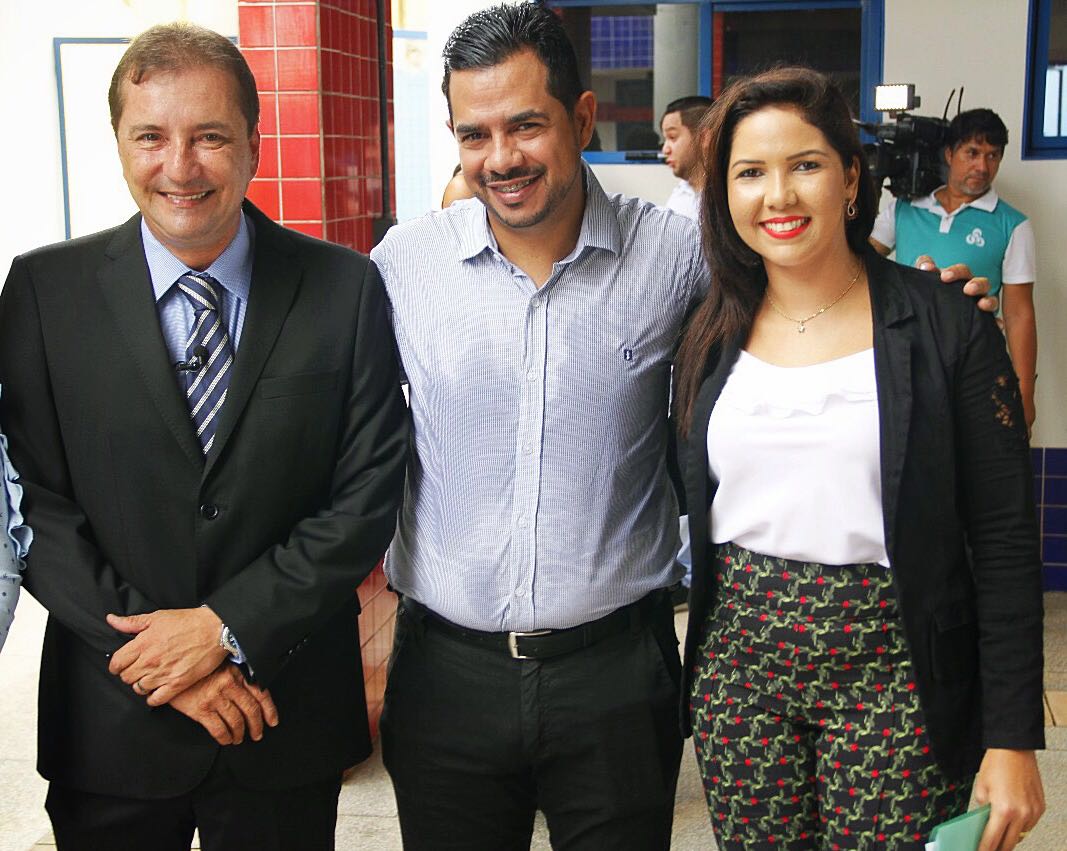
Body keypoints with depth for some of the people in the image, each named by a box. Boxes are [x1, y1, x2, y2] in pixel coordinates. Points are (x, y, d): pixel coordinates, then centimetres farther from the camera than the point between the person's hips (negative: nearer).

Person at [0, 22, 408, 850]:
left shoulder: (346, 289, -6)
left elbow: (368, 496, -7)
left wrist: (229, 626, -14)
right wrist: (158, 651, -13)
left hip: (287, 714, 0)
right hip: (111, 725, 1)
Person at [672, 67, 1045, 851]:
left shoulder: (946, 328, -7)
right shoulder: (711, 337, 4)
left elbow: (1004, 543, -6)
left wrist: (1014, 737, -8)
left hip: (888, 670, -3)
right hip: (739, 661, 3)